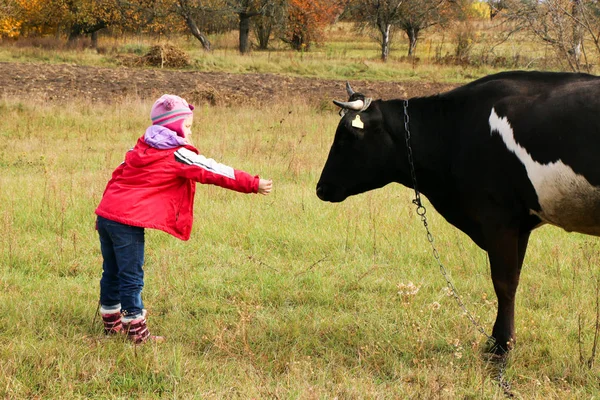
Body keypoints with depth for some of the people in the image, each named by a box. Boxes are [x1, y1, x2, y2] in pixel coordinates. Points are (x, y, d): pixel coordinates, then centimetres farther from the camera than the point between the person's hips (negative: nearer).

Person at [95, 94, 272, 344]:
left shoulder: (140, 149, 18)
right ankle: (136, 330, 4)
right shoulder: (178, 155, -5)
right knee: (132, 277, -2)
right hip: (128, 222, -8)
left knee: (112, 272, 17)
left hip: (105, 213, 8)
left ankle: (112, 322, 28)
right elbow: (216, 173, -4)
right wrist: (254, 184, 0)